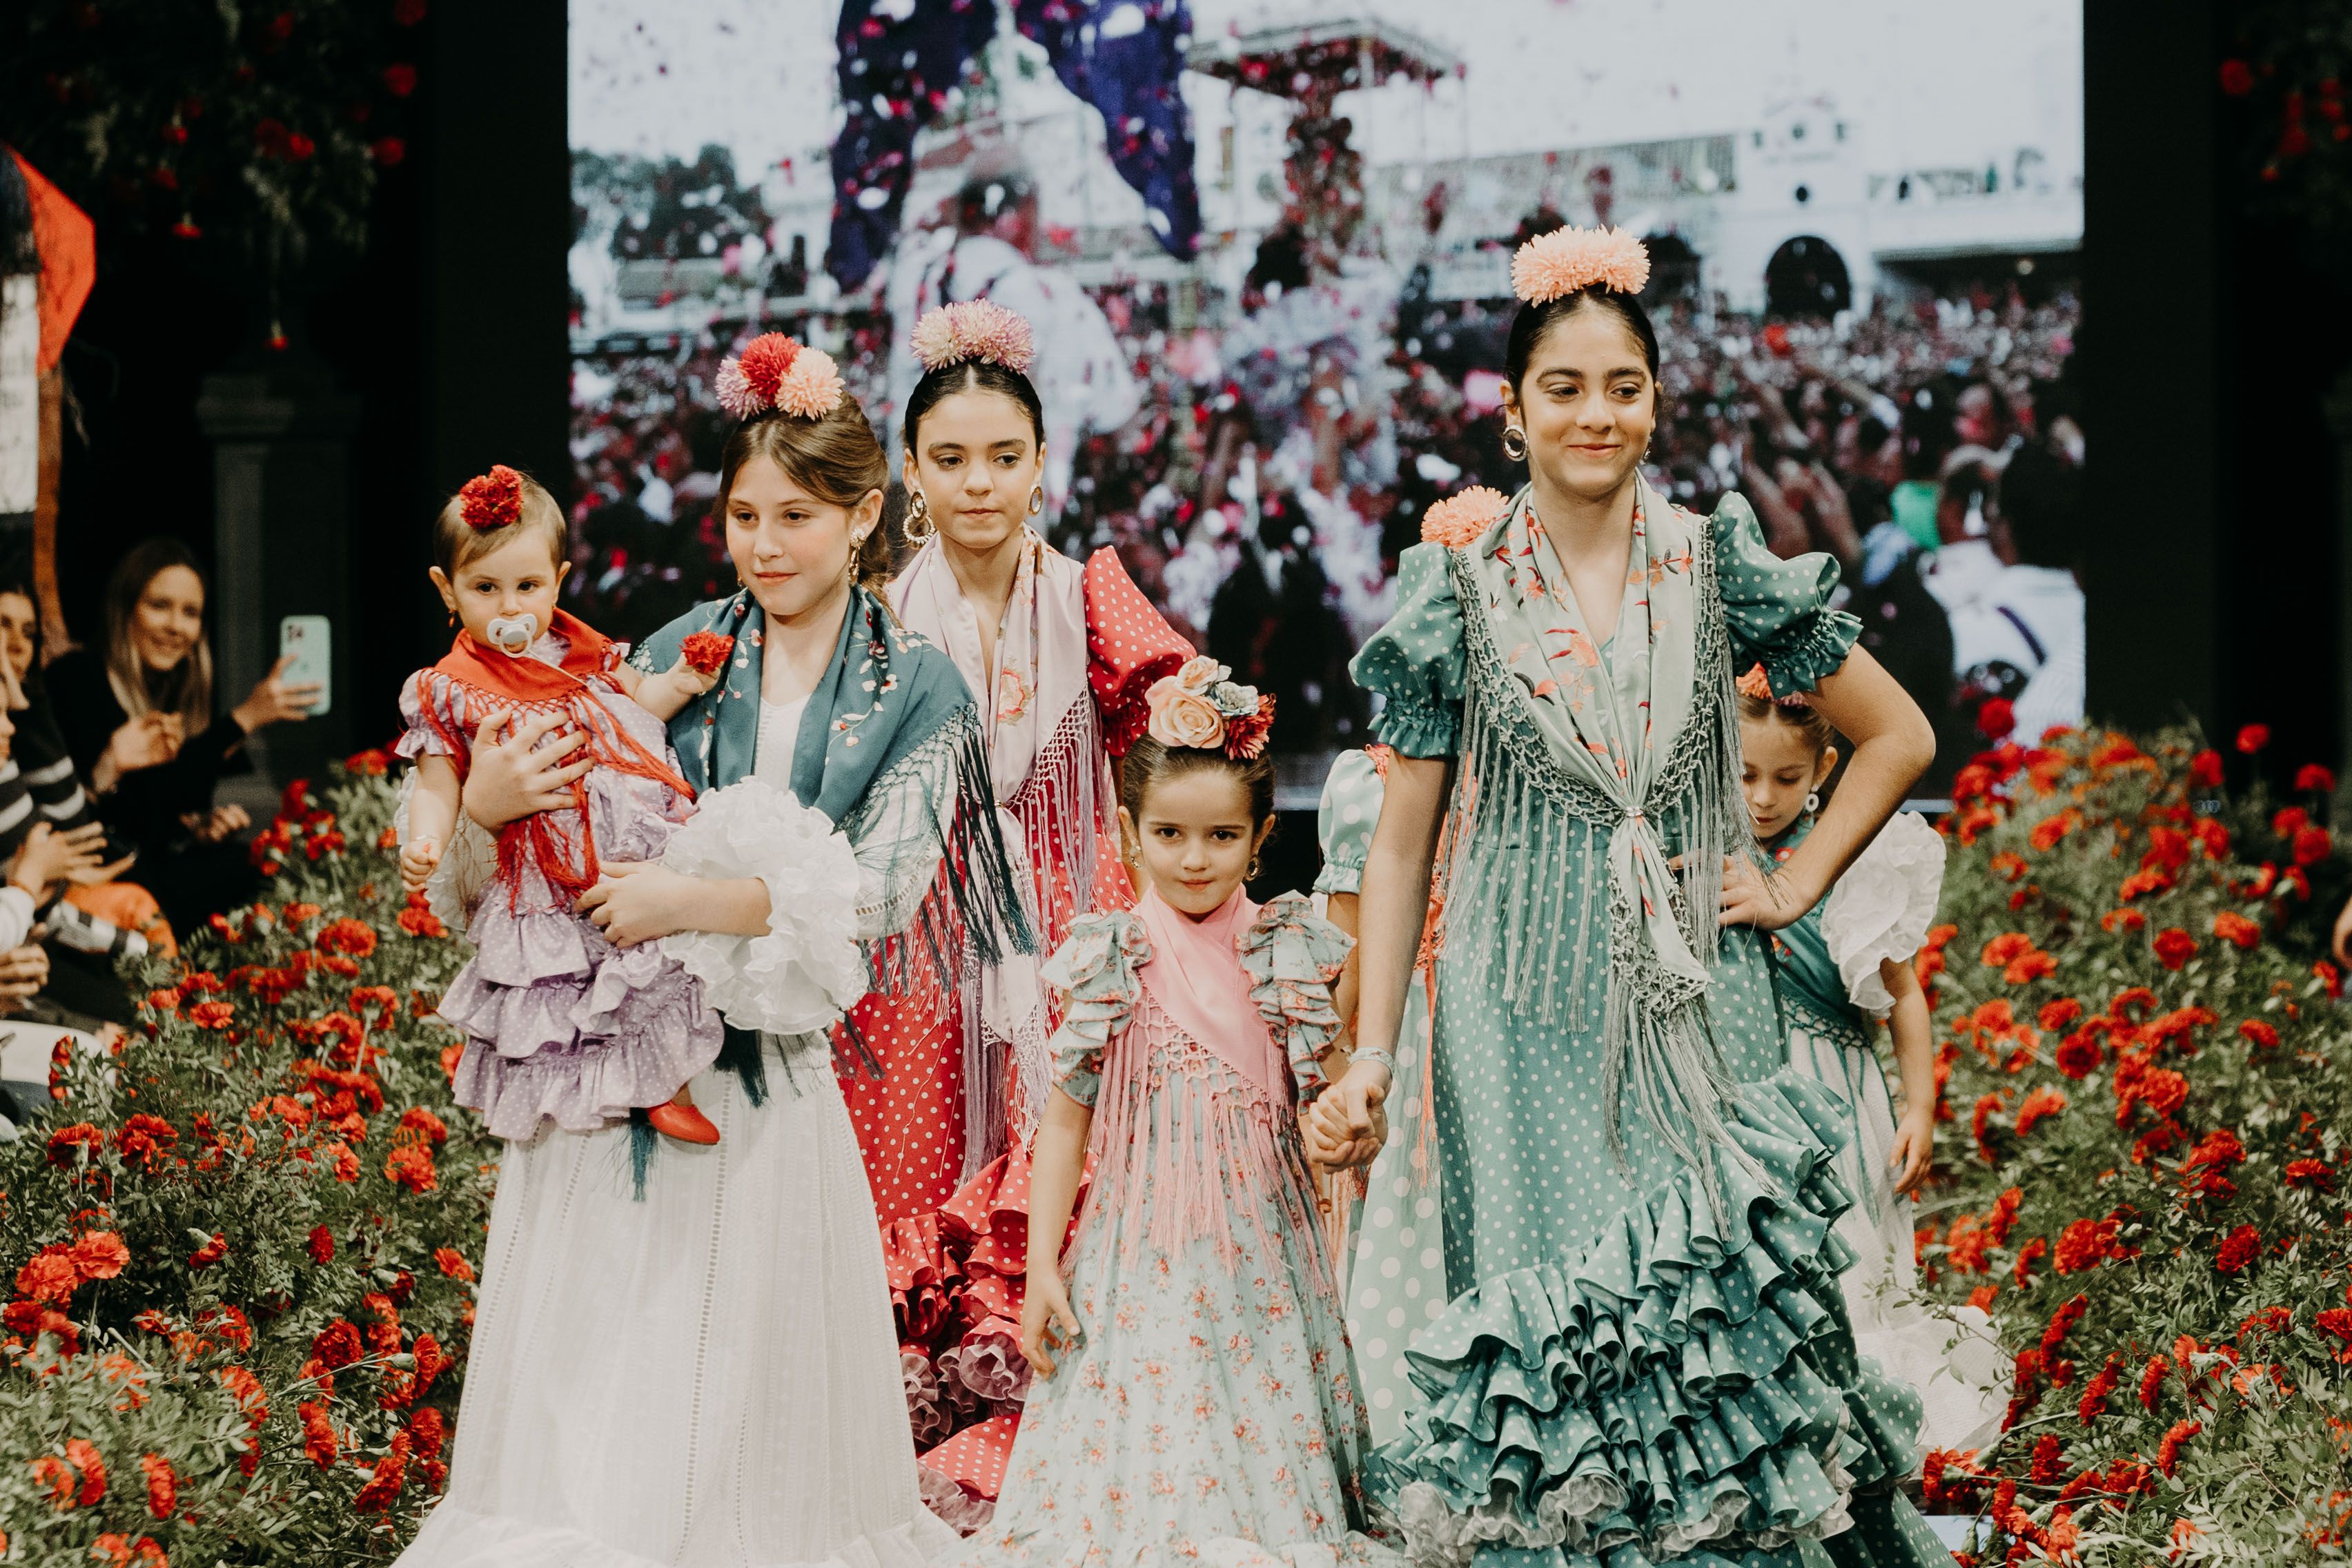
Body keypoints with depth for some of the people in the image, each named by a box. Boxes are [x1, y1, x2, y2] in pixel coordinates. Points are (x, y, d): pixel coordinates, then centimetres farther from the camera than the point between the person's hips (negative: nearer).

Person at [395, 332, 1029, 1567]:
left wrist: (696, 898, -16)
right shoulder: (680, 653, 7)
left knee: (745, 1390, 2)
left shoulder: (915, 692, 2)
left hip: (770, 1085, -2)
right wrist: (486, 805, -13)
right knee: (588, 1382, 0)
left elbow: (877, 890, -9)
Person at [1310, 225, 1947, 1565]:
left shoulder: (1717, 565, 3)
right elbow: (1405, 842, 3)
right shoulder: (1461, 583, 0)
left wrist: (1796, 885, 4)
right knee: (1540, 1338, -2)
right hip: (1524, 1018, -1)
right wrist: (1372, 1057, -1)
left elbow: (1899, 735, 13)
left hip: (1697, 1008, 1)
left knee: (1718, 1308, -3)